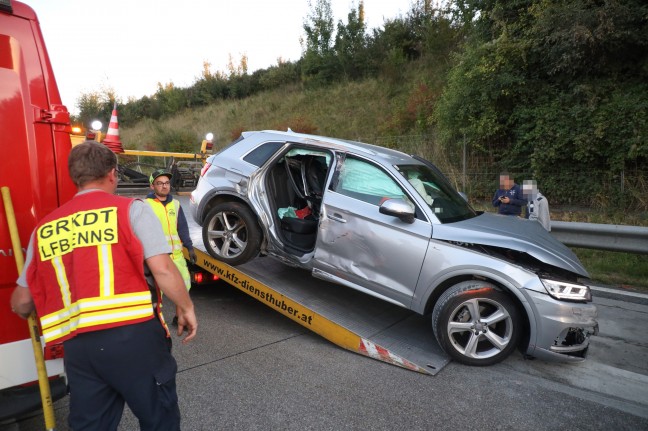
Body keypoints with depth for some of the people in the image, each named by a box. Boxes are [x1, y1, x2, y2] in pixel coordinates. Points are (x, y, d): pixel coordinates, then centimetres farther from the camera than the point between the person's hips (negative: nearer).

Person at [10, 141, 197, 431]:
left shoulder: (43, 229, 11)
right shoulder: (131, 210, -4)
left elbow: (21, 302, 16)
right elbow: (162, 269, -13)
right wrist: (186, 307, 2)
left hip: (76, 347, 5)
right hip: (133, 336, -4)